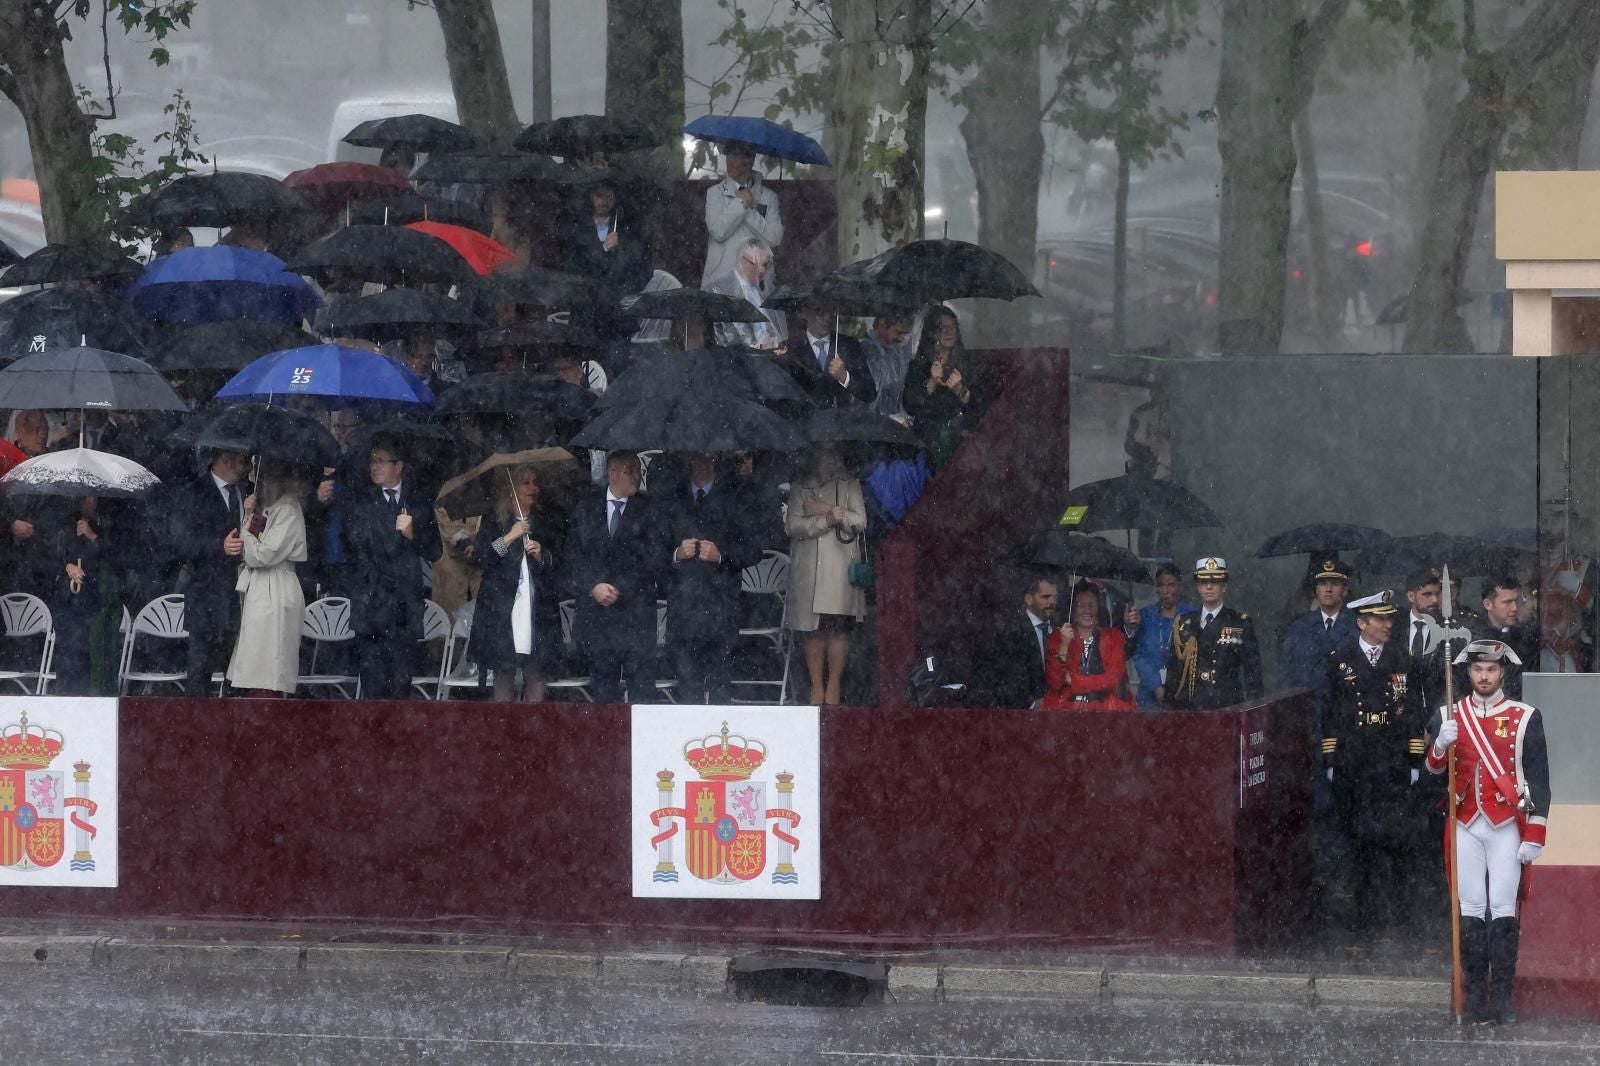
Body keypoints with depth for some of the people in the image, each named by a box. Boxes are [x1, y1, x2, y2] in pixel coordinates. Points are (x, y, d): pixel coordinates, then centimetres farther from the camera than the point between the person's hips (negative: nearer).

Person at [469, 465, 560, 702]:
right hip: (501, 607, -2)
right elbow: (480, 558, -6)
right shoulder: (492, 522, 6)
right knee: (503, 670, -3)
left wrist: (542, 555, -4)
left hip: (538, 607, 2)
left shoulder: (543, 524, 15)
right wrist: (509, 538, -11)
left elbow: (558, 565, 16)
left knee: (536, 670, -3)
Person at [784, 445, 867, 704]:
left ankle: (833, 686, 0)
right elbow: (793, 525, 0)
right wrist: (828, 519, -11)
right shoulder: (800, 488, 14)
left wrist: (825, 510, -7)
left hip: (840, 568, -1)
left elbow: (860, 522, 0)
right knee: (813, 632, -2)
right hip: (808, 570, 1)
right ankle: (817, 687, 2)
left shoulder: (849, 486, 12)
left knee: (838, 629, -6)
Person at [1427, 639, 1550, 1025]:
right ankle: (1475, 996, 3)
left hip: (1506, 826, -2)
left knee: (1503, 909, -7)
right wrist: (1440, 745, -16)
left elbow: (1539, 779, 2)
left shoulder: (1525, 718, 3)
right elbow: (1431, 772, 6)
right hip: (1465, 826, 2)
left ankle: (1502, 997, -6)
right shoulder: (1448, 718, 10)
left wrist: (1534, 835, -4)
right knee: (1471, 909, 0)